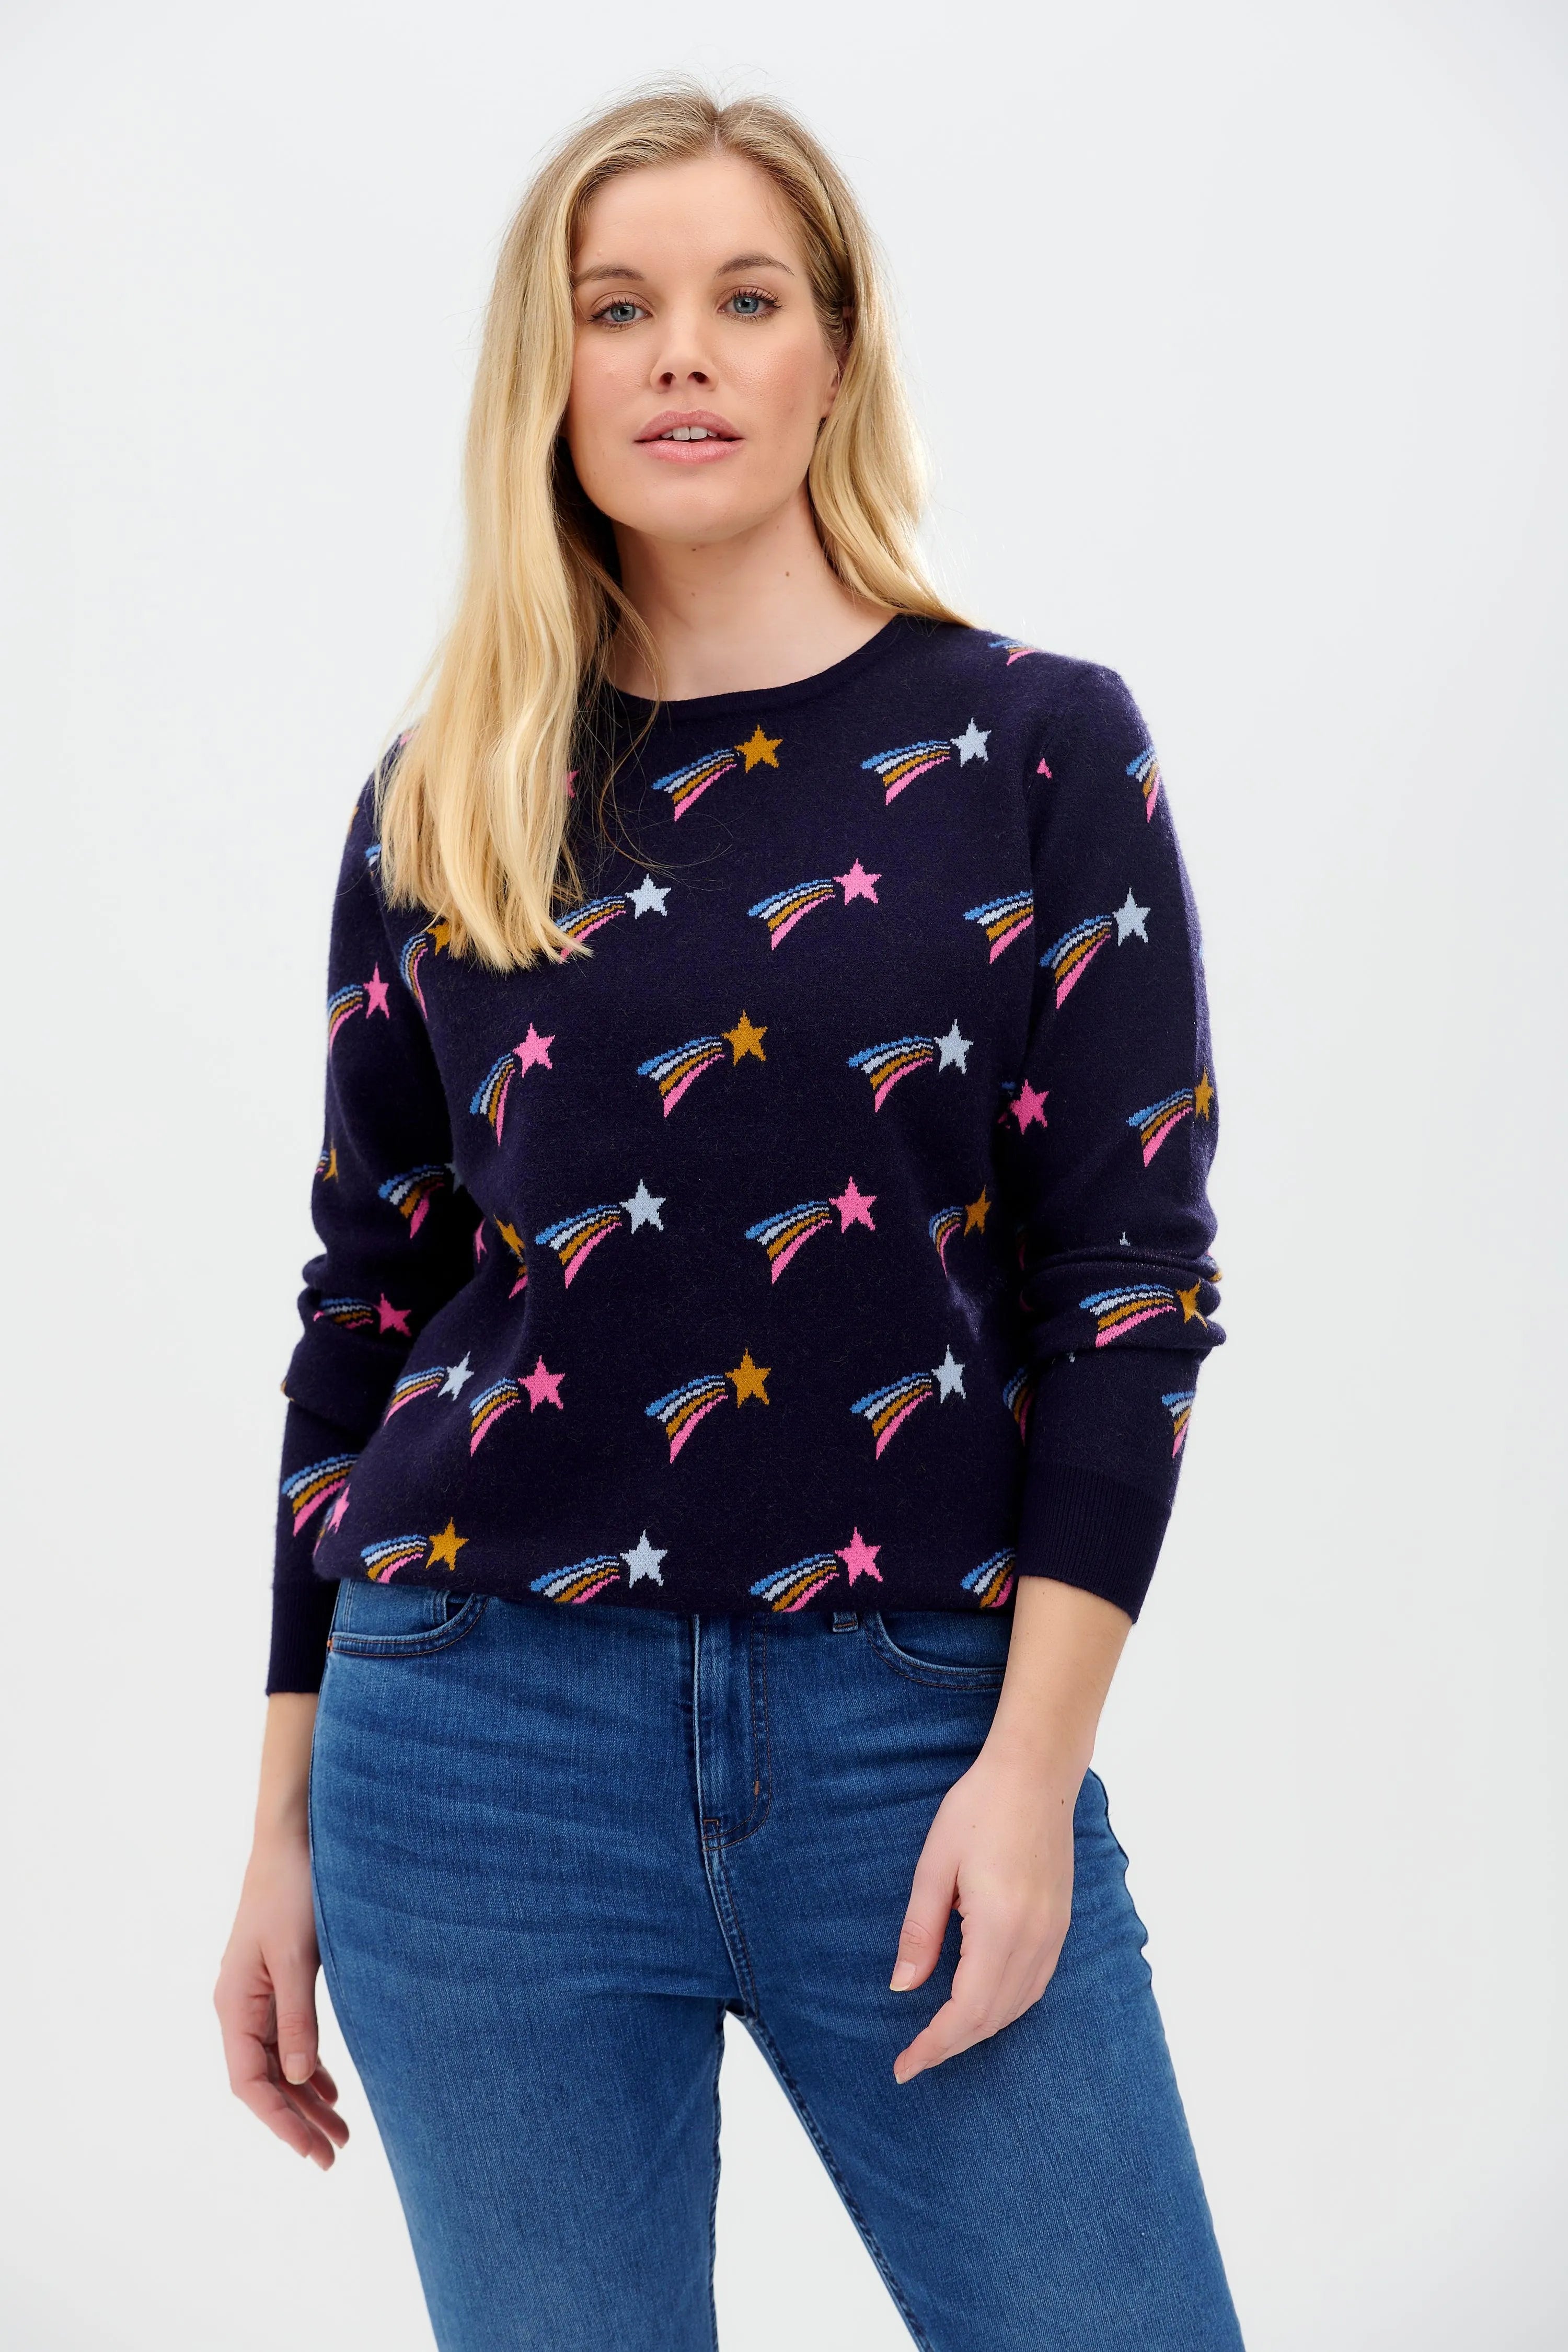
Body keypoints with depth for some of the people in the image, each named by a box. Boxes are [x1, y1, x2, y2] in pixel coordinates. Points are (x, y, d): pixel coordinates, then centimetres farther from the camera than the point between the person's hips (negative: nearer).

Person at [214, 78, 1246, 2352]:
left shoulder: (1039, 745, 2)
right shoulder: (441, 810, 7)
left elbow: (1134, 1266, -2)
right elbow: (365, 1309, 10)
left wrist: (1034, 1761, -10)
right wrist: (284, 1832, 10)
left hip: (929, 1728, -1)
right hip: (487, 1738, 2)